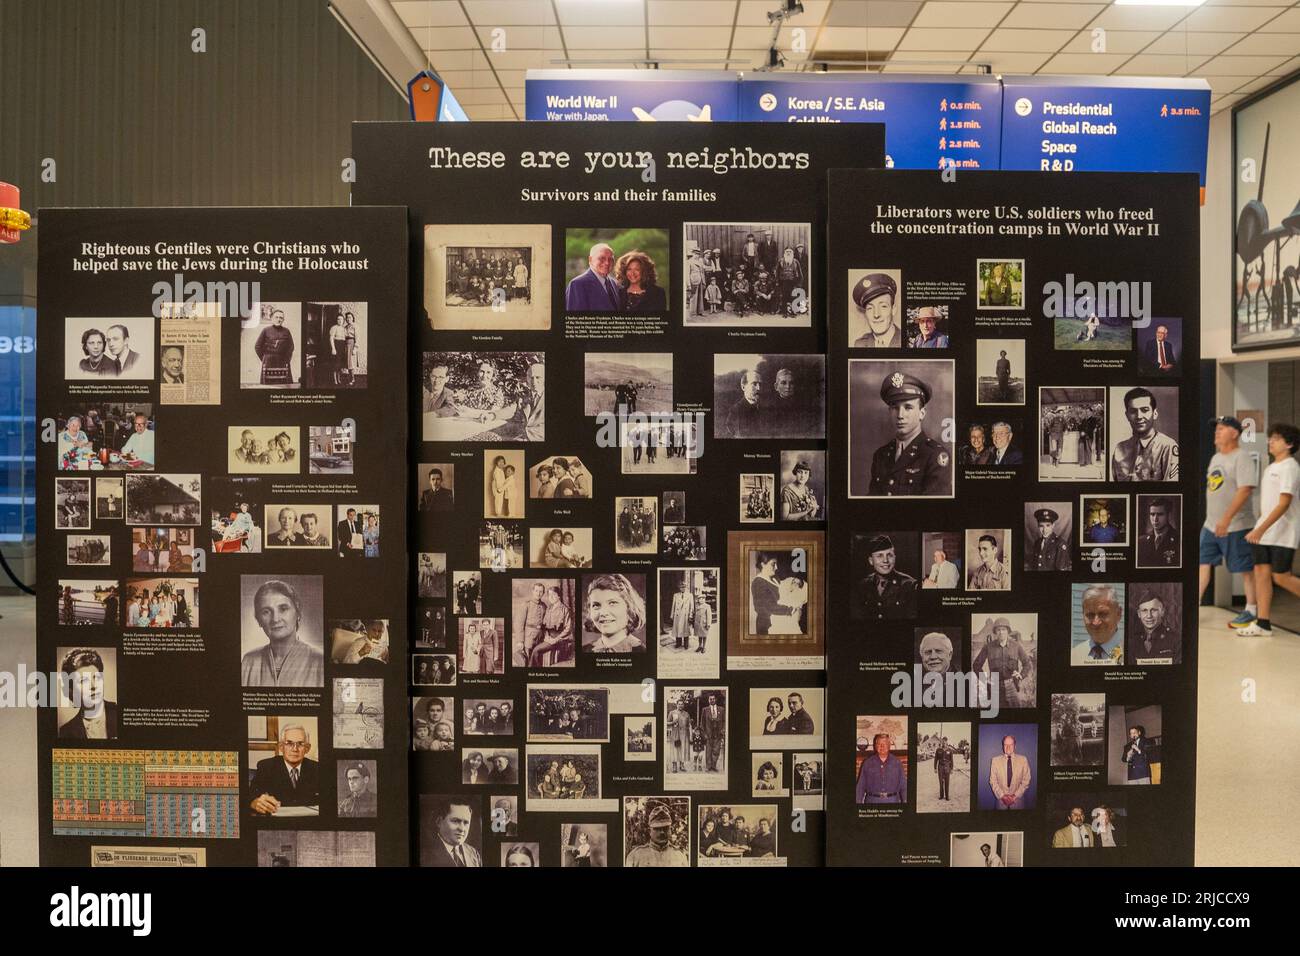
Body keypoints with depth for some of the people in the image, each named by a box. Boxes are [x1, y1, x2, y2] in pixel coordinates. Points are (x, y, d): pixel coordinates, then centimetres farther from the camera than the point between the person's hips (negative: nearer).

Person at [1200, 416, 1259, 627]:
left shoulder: (1242, 458, -13)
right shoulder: (1216, 458, 14)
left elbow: (1245, 490, -23)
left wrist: (1226, 519, -28)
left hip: (1236, 527, -8)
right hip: (1211, 525, 8)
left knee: (1246, 569, 4)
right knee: (1203, 563, 6)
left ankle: (1251, 610, 15)